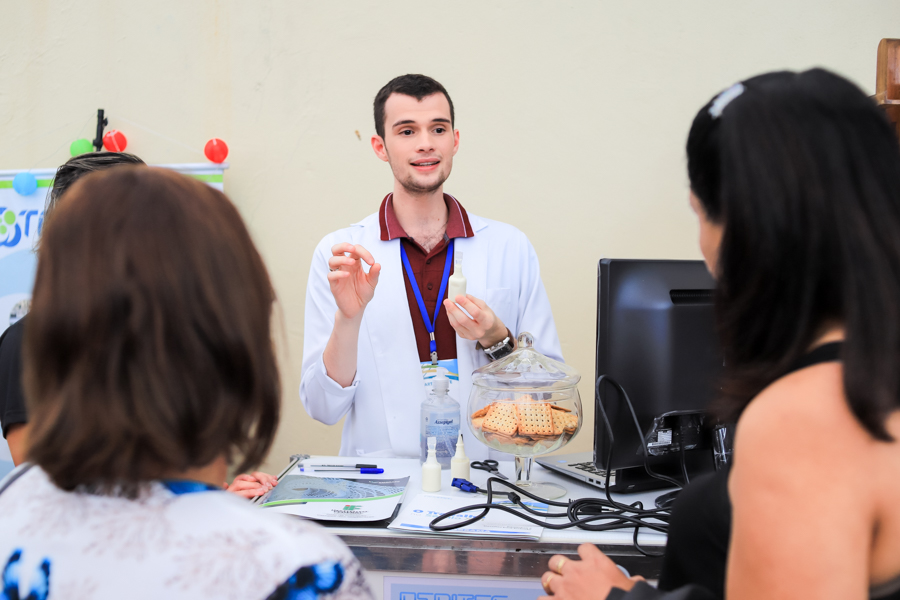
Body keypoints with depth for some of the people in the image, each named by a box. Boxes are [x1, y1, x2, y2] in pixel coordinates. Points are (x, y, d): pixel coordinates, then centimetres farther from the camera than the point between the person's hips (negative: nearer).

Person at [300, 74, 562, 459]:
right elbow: (322, 409, -1)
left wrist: (496, 341, -9)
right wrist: (348, 317, -15)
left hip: (484, 472, 2)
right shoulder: (337, 254, 3)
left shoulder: (511, 248, 6)